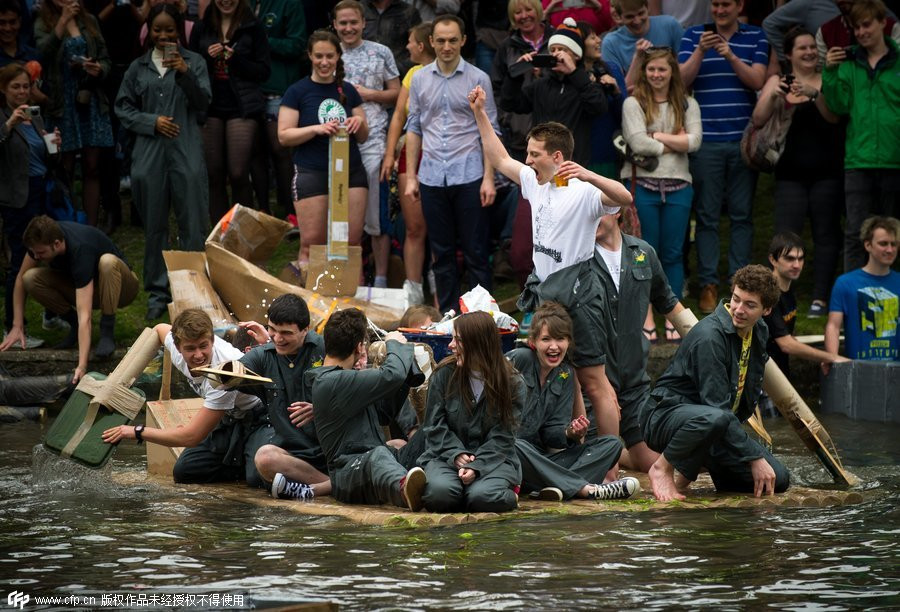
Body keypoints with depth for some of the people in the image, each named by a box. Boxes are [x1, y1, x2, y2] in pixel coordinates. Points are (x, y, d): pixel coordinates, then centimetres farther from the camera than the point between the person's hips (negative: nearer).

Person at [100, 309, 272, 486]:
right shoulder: (178, 350, -17)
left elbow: (191, 437, -33)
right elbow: (161, 329, 13)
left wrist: (137, 431, -25)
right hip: (231, 420, 7)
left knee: (257, 477, -32)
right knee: (184, 471, -2)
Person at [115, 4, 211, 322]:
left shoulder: (193, 61, 5)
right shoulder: (138, 67, 12)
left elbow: (203, 103, -3)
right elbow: (123, 107, 12)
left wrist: (185, 73, -19)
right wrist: (152, 122, -4)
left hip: (186, 152, -2)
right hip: (149, 153, 2)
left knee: (192, 225, -4)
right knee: (154, 226, 5)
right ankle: (157, 292, 13)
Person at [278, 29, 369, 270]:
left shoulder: (348, 91, 13)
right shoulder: (297, 92, 1)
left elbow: (363, 137, 18)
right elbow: (284, 136, -5)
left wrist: (359, 124, -5)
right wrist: (316, 129, -19)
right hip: (312, 175, -3)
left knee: (352, 243, 0)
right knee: (312, 244, -6)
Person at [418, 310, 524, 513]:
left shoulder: (513, 384, -2)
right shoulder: (444, 375, 2)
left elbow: (502, 437, -5)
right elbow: (435, 426, 3)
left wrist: (476, 466, -20)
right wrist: (456, 455, -14)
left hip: (493, 459, -1)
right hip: (447, 456, 1)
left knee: (483, 498, -34)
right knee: (440, 492, -34)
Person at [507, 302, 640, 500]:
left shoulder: (565, 375, 10)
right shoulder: (518, 360, -9)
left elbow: (551, 432, 7)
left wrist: (570, 434, -16)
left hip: (543, 460, 7)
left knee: (611, 444, -4)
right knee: (514, 448, -42)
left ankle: (559, 486, -35)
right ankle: (585, 489, -33)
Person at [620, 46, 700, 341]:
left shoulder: (687, 104, 10)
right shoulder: (634, 103, 1)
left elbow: (694, 141, -4)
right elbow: (639, 144, -12)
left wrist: (658, 136, -7)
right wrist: (675, 143, -5)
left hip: (678, 186, 2)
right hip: (642, 184, -2)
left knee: (673, 254, 4)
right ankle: (646, 319, 6)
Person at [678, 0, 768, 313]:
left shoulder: (756, 37, 6)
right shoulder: (693, 35, 5)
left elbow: (757, 81, -5)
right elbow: (683, 80, -4)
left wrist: (730, 56, -17)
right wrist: (700, 51, -19)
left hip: (745, 140, 1)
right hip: (706, 142, -1)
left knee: (742, 214, 3)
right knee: (707, 215, 0)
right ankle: (708, 284, 3)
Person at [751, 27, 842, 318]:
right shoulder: (778, 81, 7)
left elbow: (834, 116, -11)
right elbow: (758, 120, -1)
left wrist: (814, 94, -28)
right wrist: (772, 95, -18)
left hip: (826, 173, 0)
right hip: (790, 173, 0)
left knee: (826, 234, 1)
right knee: (785, 236, -8)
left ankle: (820, 298, 6)